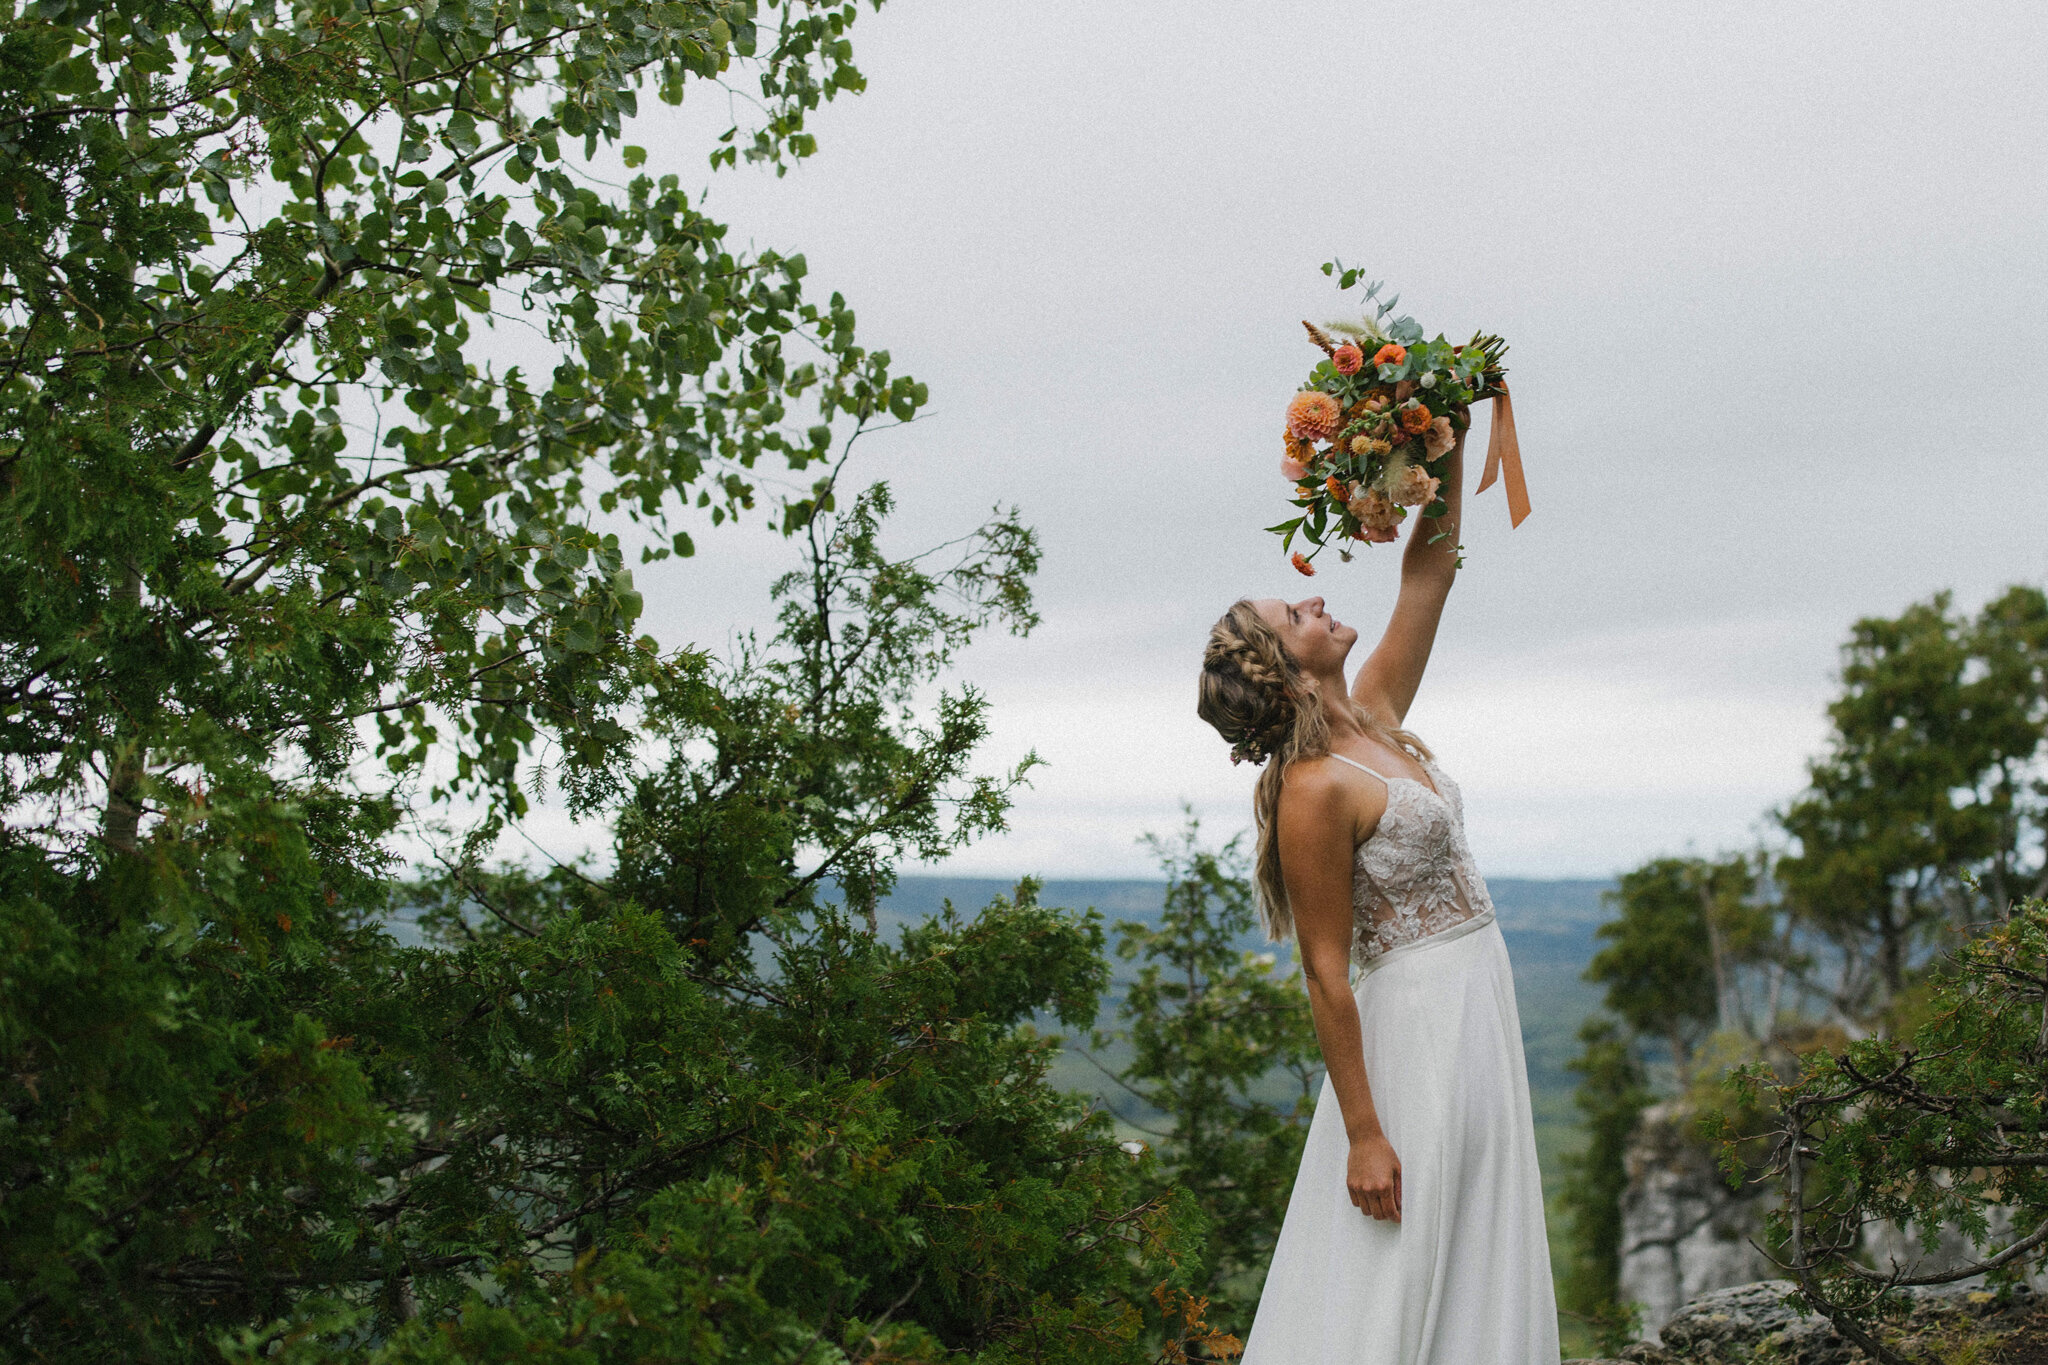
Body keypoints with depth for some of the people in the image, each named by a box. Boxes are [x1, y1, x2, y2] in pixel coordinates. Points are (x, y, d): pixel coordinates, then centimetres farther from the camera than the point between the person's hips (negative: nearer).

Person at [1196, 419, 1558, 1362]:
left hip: (1476, 1012, 9)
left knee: (1476, 1273, 12)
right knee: (1397, 1282, -5)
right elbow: (1326, 977, -19)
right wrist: (1363, 1134, -20)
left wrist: (1449, 447, 7)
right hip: (1416, 1027, -9)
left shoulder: (1373, 720, 7)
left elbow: (1428, 572, 14)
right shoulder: (1316, 792, -18)